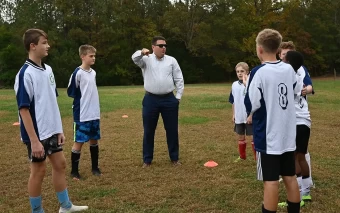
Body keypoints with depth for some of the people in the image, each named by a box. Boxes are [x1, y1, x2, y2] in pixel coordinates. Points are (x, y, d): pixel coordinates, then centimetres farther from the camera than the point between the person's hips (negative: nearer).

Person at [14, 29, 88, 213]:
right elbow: (24, 109, -19)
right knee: (38, 170, 4)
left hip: (51, 131, 8)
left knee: (60, 164, 15)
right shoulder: (25, 74, -18)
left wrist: (59, 129, 11)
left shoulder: (48, 70, 6)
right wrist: (34, 140, -22)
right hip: (37, 134, -8)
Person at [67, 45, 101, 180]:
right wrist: (81, 99, -1)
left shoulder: (93, 72, 8)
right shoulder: (78, 73, -14)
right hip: (82, 115, -7)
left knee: (94, 140, 14)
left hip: (95, 114, 7)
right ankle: (74, 171, 12)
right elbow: (70, 92, -9)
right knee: (79, 141, 0)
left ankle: (95, 168, 27)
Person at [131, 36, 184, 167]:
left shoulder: (171, 60, 7)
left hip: (169, 99, 1)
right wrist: (142, 52, -42)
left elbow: (179, 79, 7)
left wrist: (178, 96, 1)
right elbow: (135, 58, -20)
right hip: (151, 99, -1)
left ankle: (174, 158, 21)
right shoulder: (146, 59, 2)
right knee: (148, 131, 5)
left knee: (172, 130, 7)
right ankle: (147, 160, 17)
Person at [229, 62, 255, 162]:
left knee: (253, 137, -1)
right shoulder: (234, 85, 5)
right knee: (240, 137, 17)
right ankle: (242, 156, 33)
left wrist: (251, 115, -15)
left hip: (249, 117, -6)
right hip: (239, 117, 6)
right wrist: (233, 114, 12)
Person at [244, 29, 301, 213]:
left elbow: (251, 106, -13)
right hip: (288, 135, 6)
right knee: (290, 177, 14)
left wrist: (247, 87, 3)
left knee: (271, 181, 1)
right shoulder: (289, 69, 2)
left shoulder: (259, 72, -15)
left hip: (267, 137, -6)